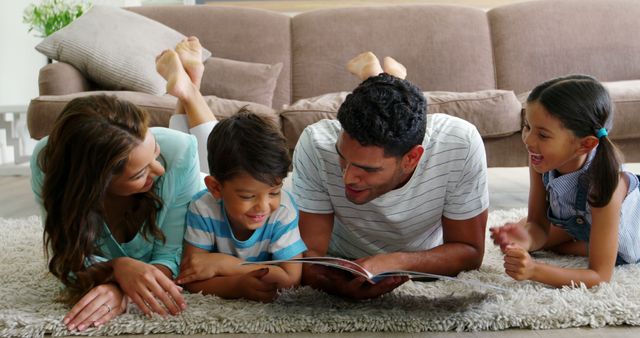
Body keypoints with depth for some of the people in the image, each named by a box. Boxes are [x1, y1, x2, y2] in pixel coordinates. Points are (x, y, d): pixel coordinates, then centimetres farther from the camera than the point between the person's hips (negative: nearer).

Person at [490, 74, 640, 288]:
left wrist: (534, 270, -52)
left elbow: (600, 276, -38)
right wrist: (527, 240, -43)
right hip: (583, 222, 4)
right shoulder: (541, 159, -29)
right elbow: (538, 225, -19)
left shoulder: (605, 184, -42)